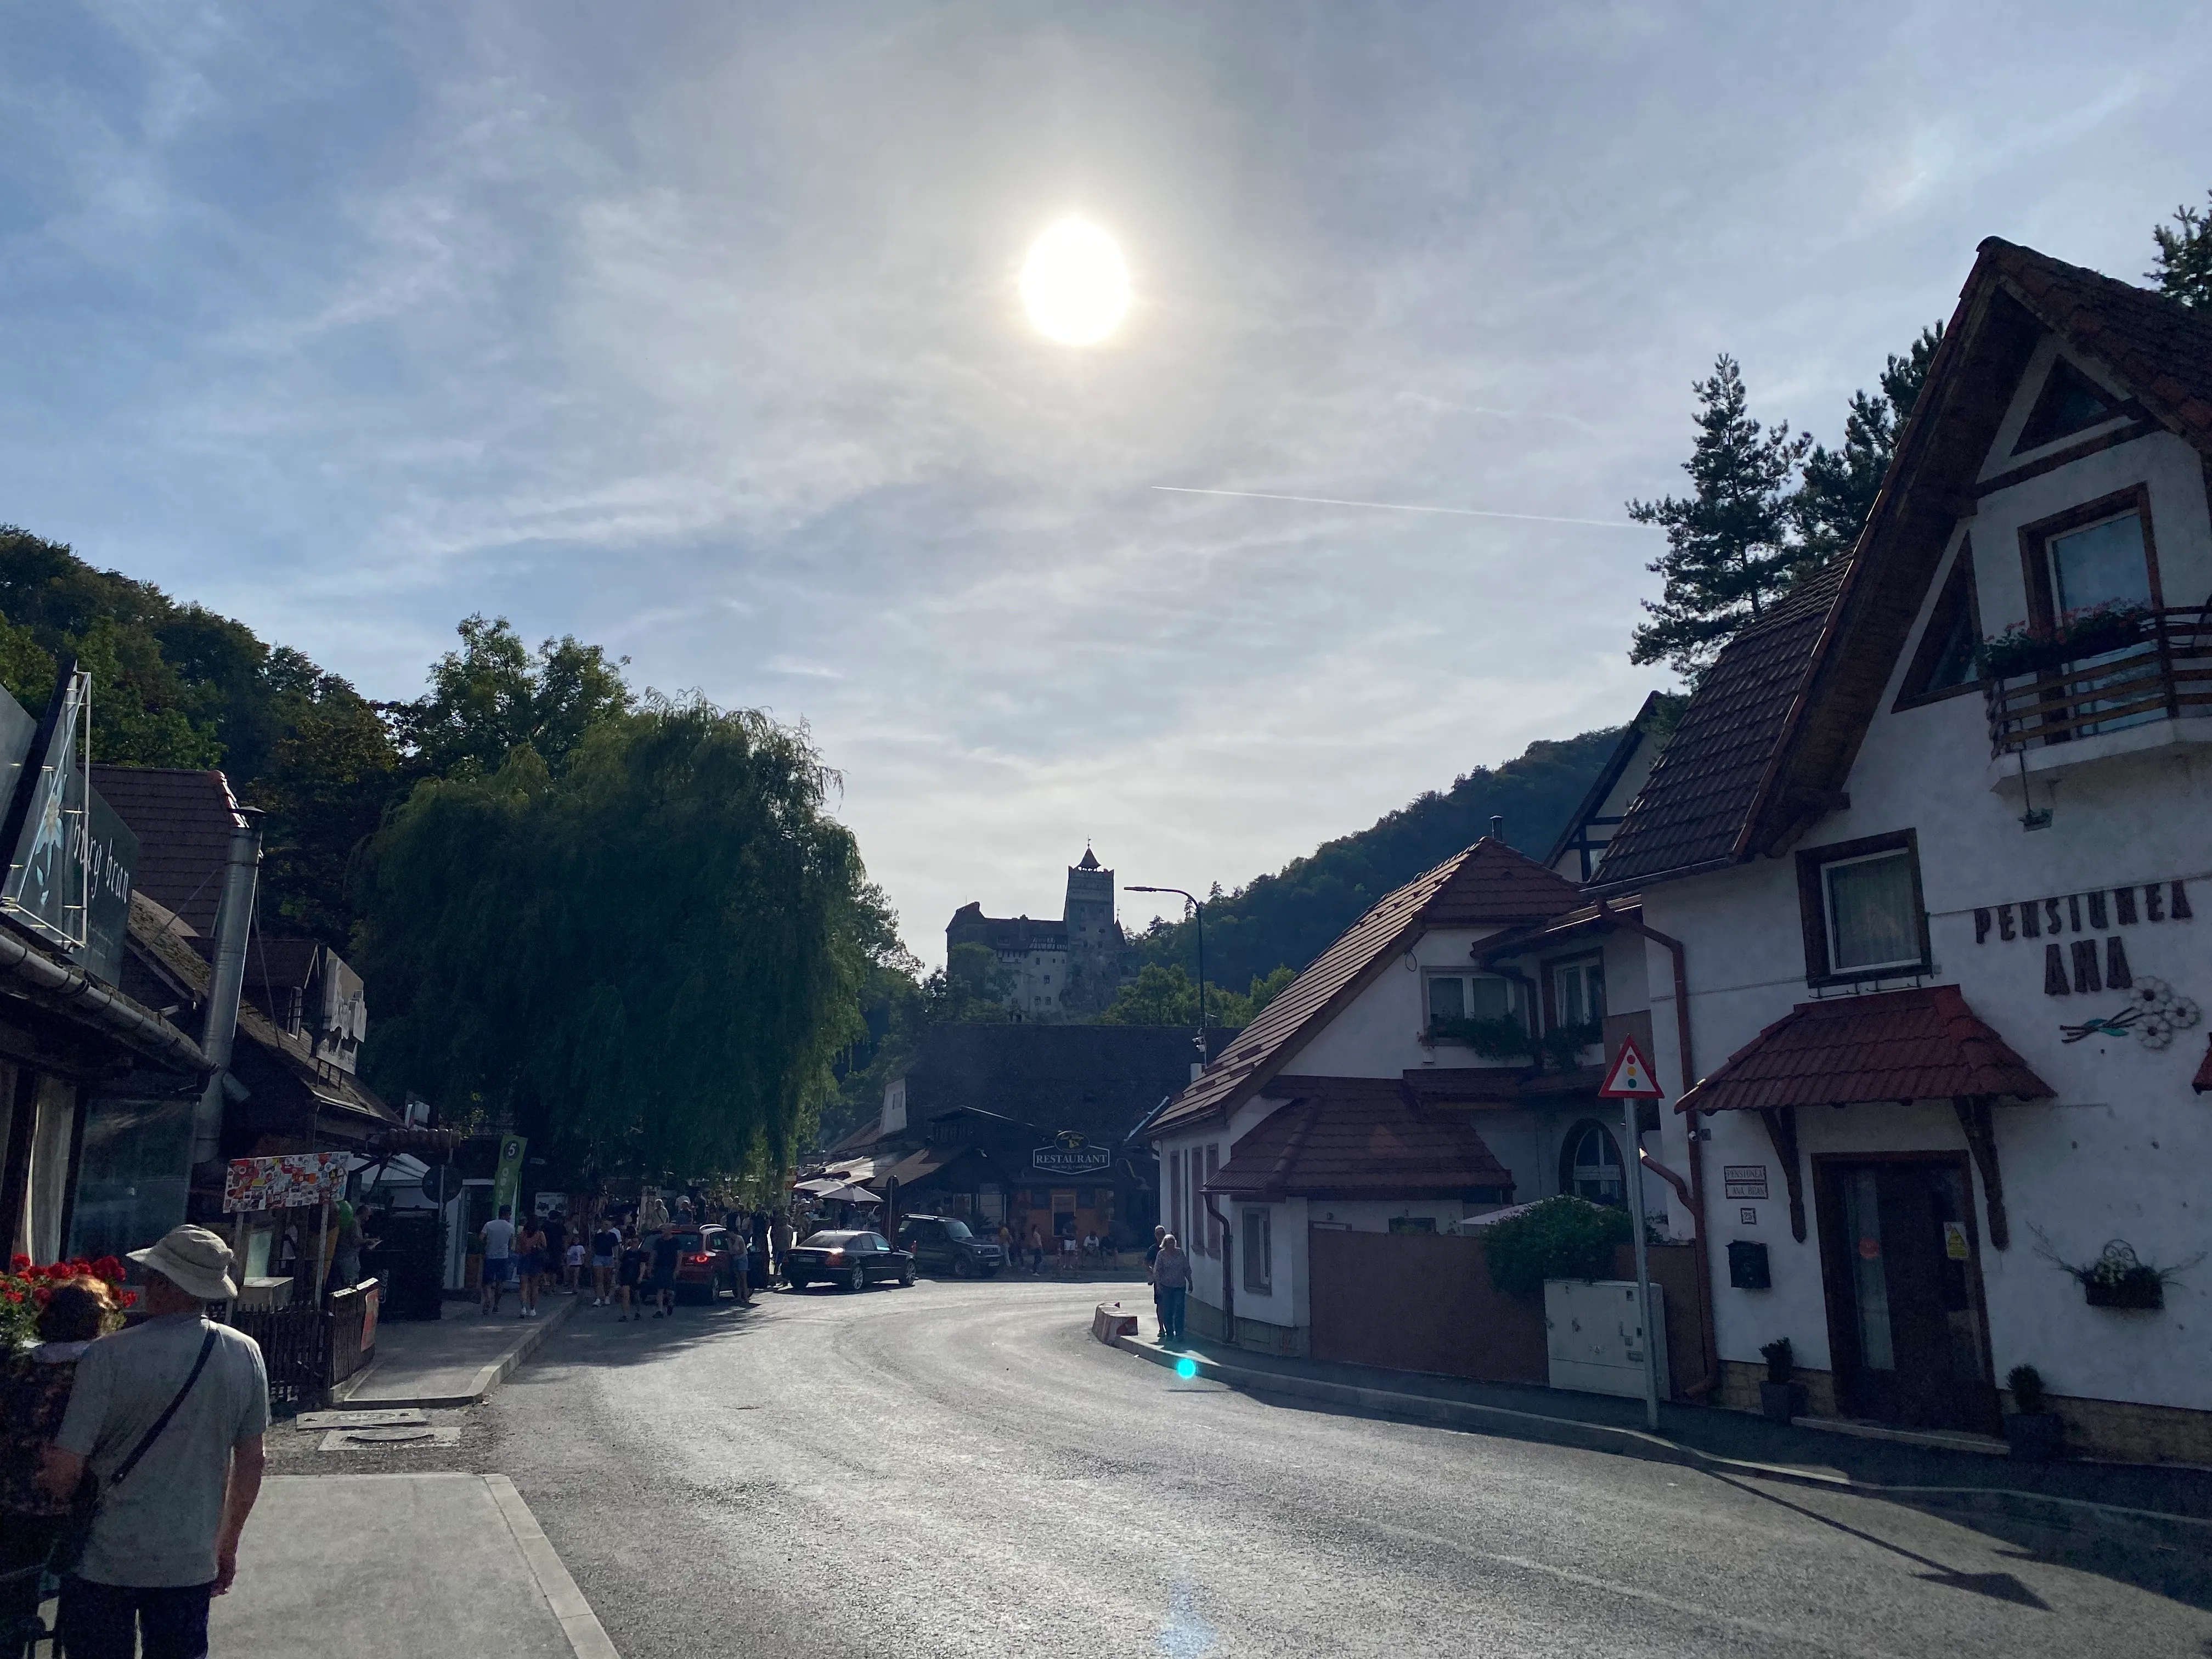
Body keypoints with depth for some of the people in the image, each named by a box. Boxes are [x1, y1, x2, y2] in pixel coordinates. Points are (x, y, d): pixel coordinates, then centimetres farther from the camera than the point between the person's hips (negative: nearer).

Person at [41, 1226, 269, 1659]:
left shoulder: (110, 1355, -18)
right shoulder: (245, 1354, -7)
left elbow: (64, 1471, -17)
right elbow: (251, 1460, 2)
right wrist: (228, 1545, 15)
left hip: (106, 1560, -3)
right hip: (192, 1561, 3)